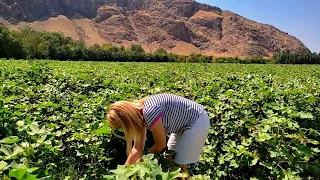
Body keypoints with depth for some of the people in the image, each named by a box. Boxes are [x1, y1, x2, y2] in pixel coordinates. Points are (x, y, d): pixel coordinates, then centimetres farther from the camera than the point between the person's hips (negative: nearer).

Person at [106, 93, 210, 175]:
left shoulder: (150, 112, -32)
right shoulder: (139, 114, -5)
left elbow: (161, 145, -18)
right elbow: (137, 149, 1)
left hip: (197, 122, -8)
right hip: (184, 123, 8)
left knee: (180, 163, -1)